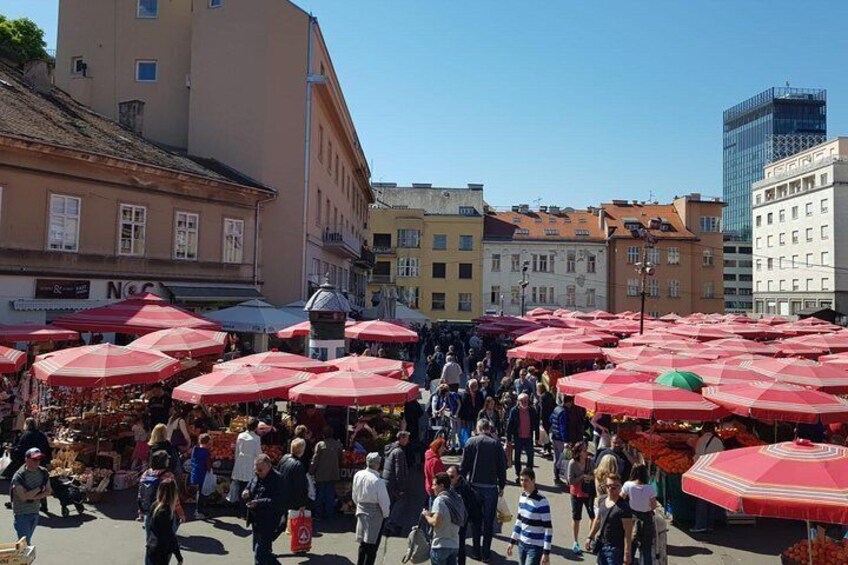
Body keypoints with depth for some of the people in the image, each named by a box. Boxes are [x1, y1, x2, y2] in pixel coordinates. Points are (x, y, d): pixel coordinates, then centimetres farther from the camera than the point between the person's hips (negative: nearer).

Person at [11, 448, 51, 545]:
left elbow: (48, 491, 0)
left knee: (27, 540, 19)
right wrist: (40, 488, -18)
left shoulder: (43, 472, -2)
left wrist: (33, 497, -13)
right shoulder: (19, 476, -19)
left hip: (35, 512, 6)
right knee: (25, 543, -9)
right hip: (21, 514, -6)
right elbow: (23, 497, -24)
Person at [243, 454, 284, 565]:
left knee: (260, 553, -6)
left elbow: (276, 502, -24)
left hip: (268, 522, -9)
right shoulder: (256, 477, 6)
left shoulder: (277, 479, -18)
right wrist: (246, 493, -5)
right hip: (256, 520, 9)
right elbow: (249, 488, 18)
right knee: (261, 550, 21)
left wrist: (258, 503, -32)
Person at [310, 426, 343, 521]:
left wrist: (311, 471, -1)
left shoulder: (320, 444, -12)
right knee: (330, 494, 11)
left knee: (320, 495, 10)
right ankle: (329, 514, 14)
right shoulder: (338, 445, -1)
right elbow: (340, 459, 8)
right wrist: (339, 472, 19)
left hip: (321, 475, -3)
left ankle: (319, 514, 17)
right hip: (333, 474, 3)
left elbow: (315, 459, -10)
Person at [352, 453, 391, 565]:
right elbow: (384, 500, -16)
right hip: (375, 514, -6)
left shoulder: (358, 475, -5)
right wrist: (386, 514, 0)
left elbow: (354, 495, 7)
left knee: (363, 543, 21)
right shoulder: (377, 481, -24)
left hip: (361, 511, 6)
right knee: (372, 544, 6)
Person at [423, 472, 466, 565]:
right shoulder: (457, 498, 7)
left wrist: (427, 516, -5)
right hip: (455, 545, 7)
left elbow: (436, 522, -26)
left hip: (440, 546, -7)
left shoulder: (439, 500, -16)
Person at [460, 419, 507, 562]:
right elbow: (502, 467, 0)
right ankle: (486, 553, 11)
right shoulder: (496, 443, -3)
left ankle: (476, 552, 16)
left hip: (474, 486, 0)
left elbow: (464, 465, -4)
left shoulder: (471, 442, -3)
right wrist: (501, 486, 9)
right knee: (489, 521, 9)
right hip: (491, 487, 0)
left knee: (475, 519, 12)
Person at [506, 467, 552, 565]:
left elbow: (548, 528, -17)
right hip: (522, 543, 7)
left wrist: (546, 552, -19)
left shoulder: (541, 501, -19)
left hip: (536, 547, -7)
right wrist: (512, 541, 16)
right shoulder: (522, 496, 4)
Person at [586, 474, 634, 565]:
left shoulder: (624, 507, -21)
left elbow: (628, 533, -19)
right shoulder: (601, 500, 0)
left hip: (615, 548, -7)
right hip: (601, 544, 7)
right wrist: (590, 537, 17)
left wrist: (627, 553, -19)